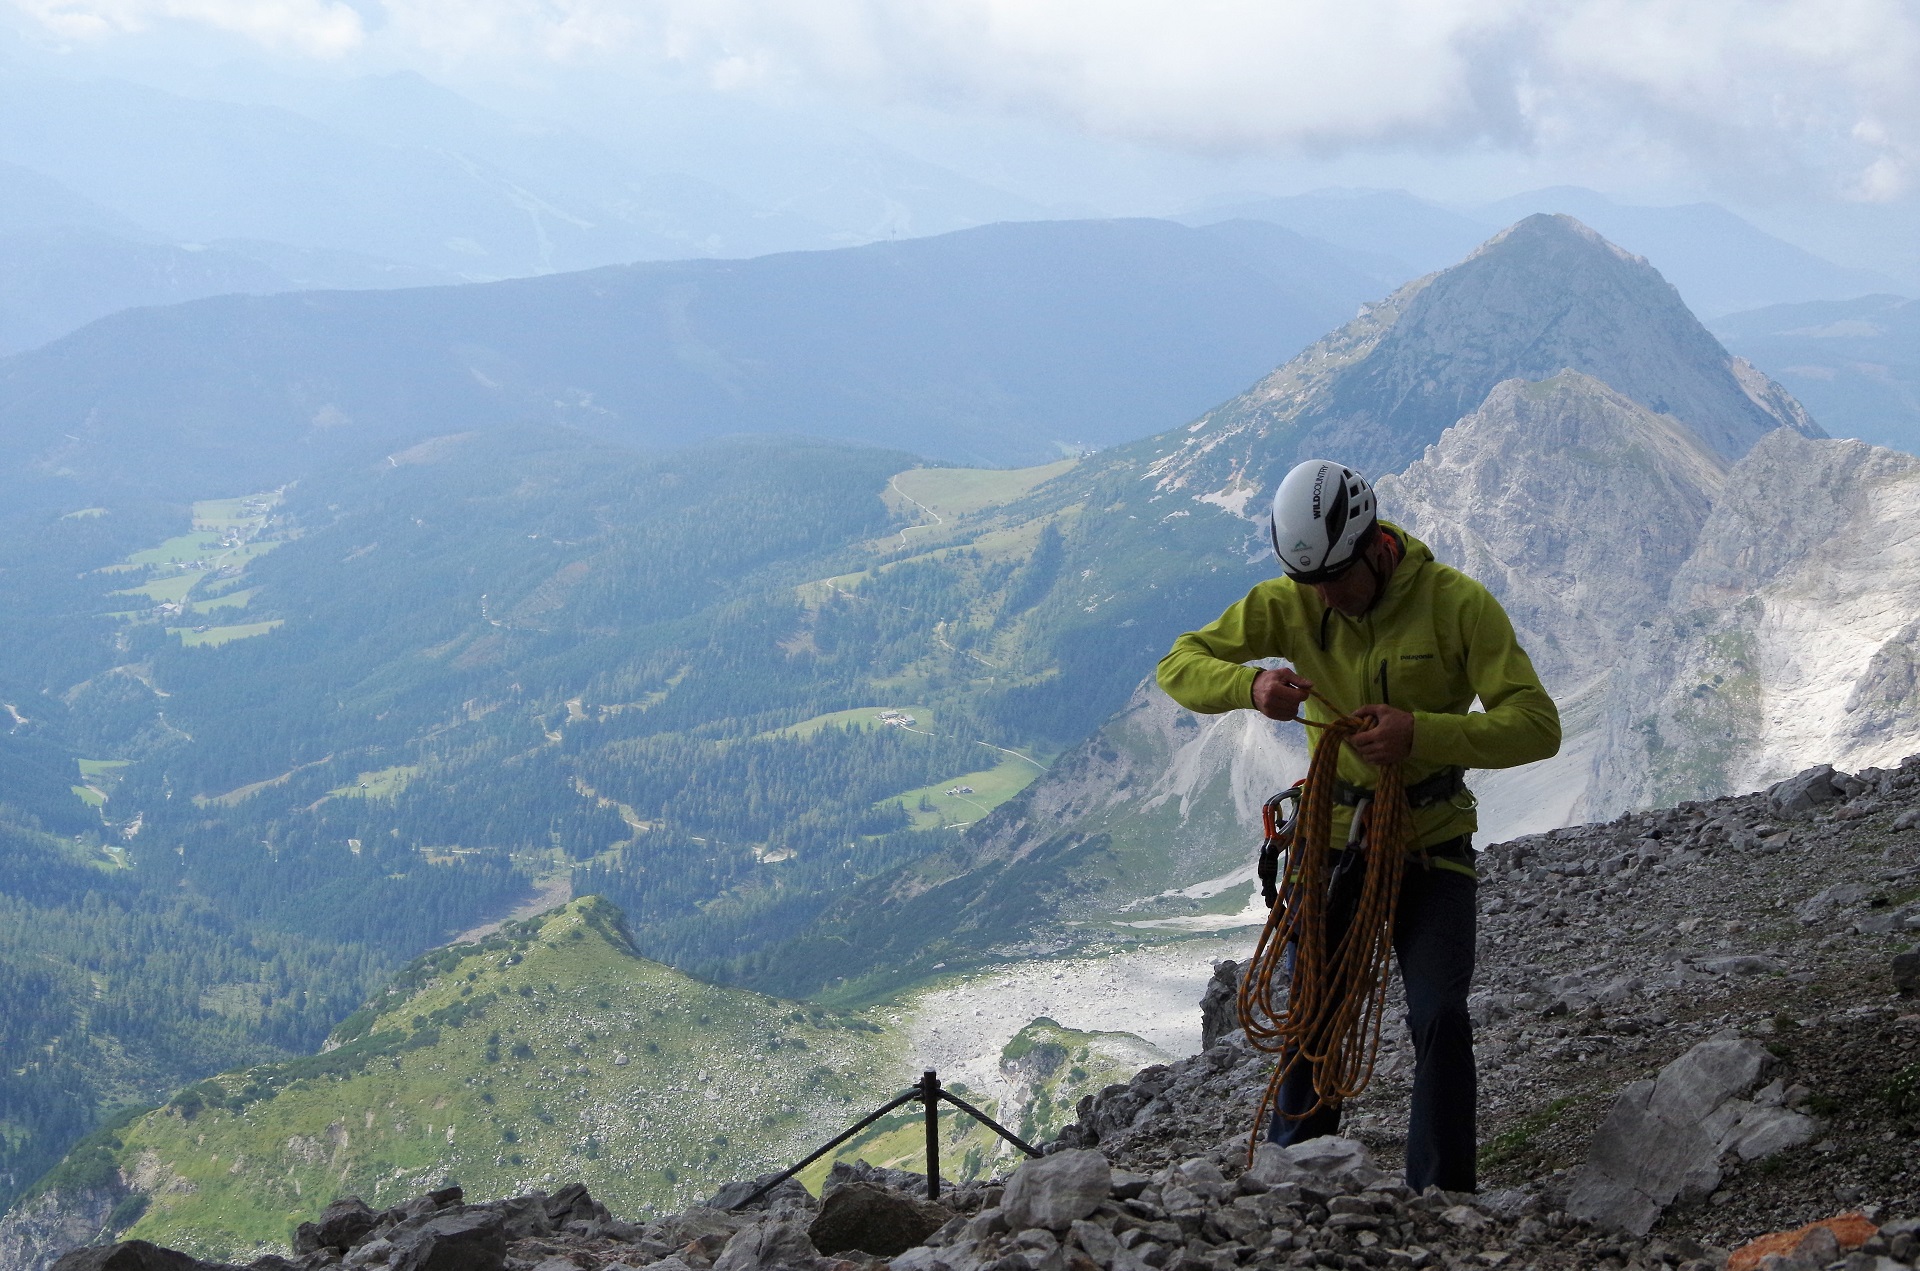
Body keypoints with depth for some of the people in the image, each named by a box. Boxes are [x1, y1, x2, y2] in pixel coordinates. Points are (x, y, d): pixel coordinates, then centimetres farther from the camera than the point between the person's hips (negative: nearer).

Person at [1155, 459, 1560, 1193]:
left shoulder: (1457, 603, -16)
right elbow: (1180, 666, -6)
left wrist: (1423, 734, -34)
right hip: (1333, 837, 2)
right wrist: (1250, 684, -28)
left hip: (1433, 850, -2)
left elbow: (1536, 726, -19)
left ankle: (1442, 1200, -4)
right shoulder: (1288, 603, -9)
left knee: (1440, 1021, -15)